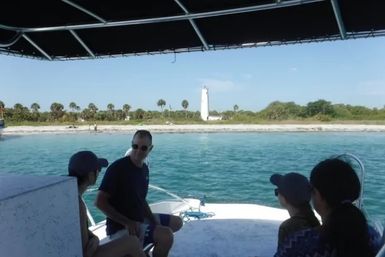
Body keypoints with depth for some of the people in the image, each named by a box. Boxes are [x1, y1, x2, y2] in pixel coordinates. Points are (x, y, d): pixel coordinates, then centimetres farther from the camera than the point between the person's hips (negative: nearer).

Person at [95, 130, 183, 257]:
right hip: (121, 227, -9)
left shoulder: (144, 169, 6)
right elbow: (100, 202, -21)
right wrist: (127, 223, -24)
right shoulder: (118, 168, -19)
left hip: (141, 220, 9)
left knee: (177, 222, 19)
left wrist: (153, 220, -1)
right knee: (166, 236, -27)